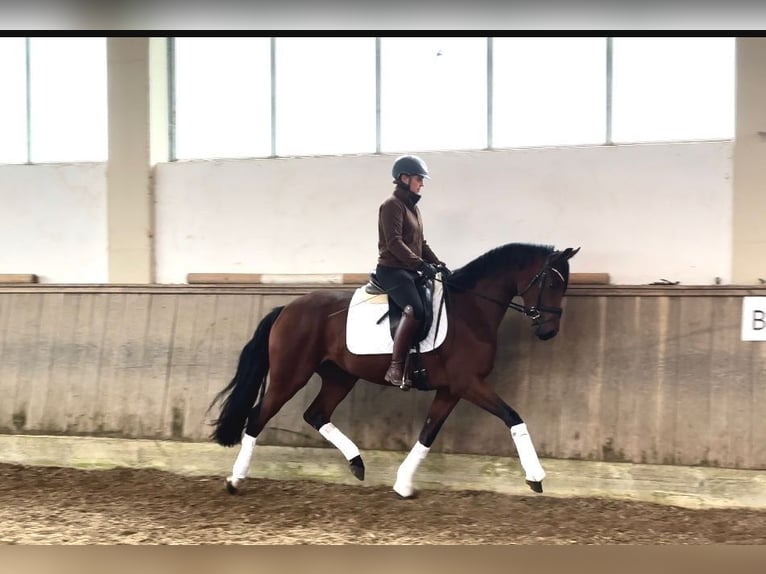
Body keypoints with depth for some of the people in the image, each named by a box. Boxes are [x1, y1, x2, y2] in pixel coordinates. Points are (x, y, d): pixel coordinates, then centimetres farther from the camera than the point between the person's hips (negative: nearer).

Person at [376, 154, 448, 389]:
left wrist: (437, 263, 10)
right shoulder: (392, 205, -9)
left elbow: (421, 242, 24)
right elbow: (394, 242, -19)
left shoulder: (412, 207, 21)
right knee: (415, 311, -29)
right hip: (392, 270, -10)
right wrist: (421, 264, -25)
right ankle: (396, 368, -30)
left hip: (411, 270, 10)